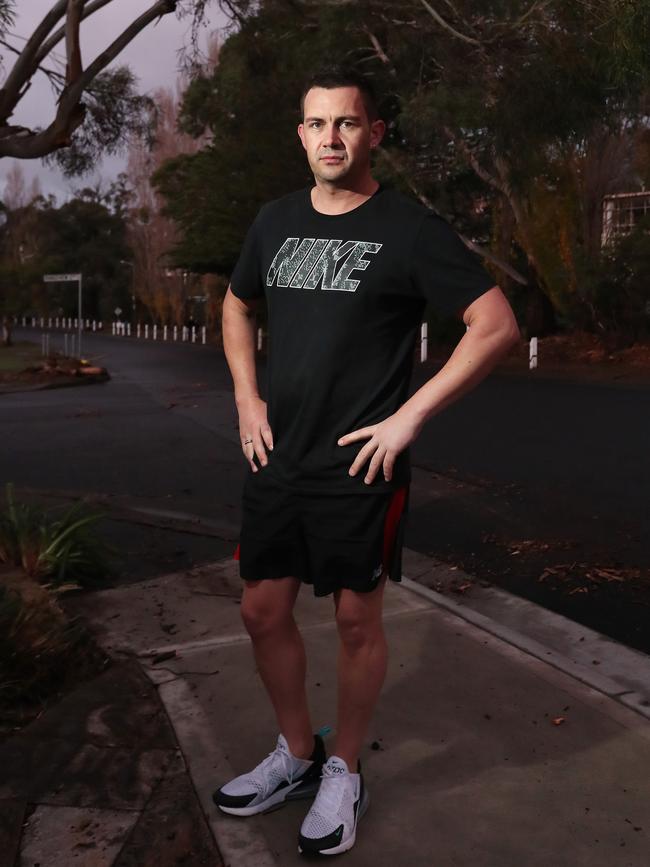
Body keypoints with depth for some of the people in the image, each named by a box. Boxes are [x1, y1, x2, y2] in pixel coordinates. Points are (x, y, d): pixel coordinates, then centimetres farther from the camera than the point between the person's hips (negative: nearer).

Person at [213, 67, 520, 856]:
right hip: (277, 462, 6)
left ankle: (344, 774, 29)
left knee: (356, 620, 7)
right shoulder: (276, 221, 8)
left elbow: (497, 326, -12)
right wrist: (247, 396, 8)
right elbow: (237, 306, 23)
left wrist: (408, 417, -16)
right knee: (262, 612, 12)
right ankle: (297, 756, 34)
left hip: (359, 468, -5)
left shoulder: (409, 228, -8)